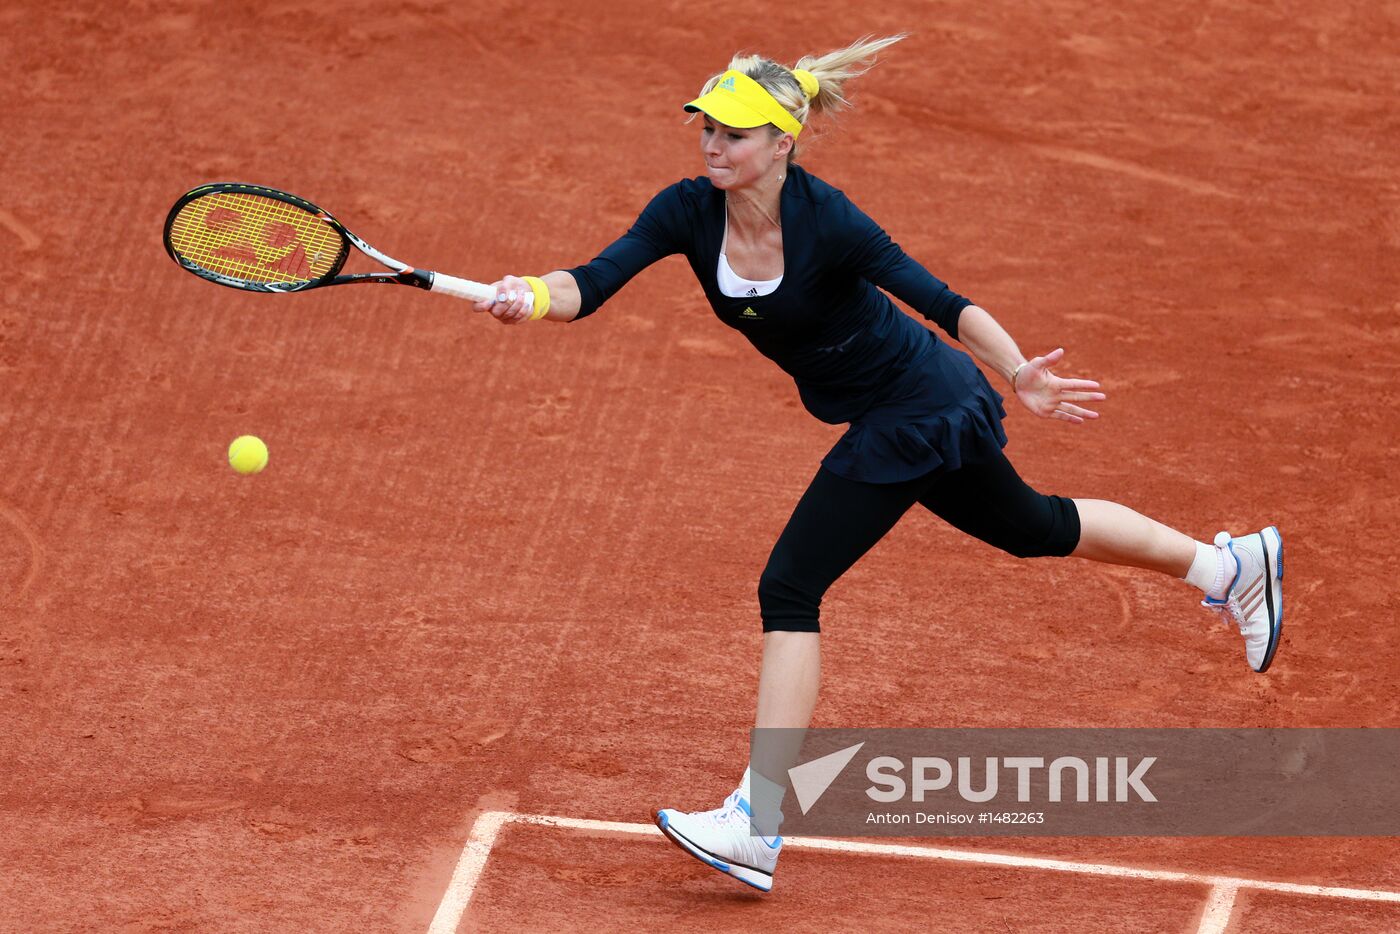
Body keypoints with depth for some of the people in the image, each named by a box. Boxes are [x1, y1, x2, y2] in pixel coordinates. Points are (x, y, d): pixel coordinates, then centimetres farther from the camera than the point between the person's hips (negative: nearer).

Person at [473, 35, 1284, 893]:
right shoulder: (690, 212, -11)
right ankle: (1233, 565, 47)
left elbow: (946, 304, -25)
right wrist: (531, 295, -42)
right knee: (1033, 529, 25)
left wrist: (1021, 376, -38)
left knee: (790, 586, -15)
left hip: (918, 412, -8)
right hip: (889, 417, 8)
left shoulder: (825, 220, -27)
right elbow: (592, 285, -21)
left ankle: (757, 823, -15)